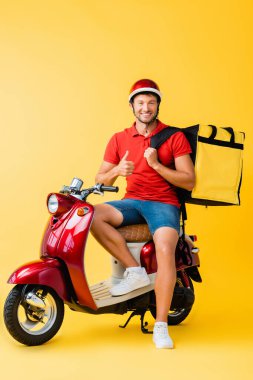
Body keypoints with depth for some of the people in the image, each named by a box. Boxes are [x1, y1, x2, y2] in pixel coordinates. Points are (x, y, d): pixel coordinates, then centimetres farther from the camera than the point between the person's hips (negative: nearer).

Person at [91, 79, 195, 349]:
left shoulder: (175, 137, 3)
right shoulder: (119, 139, 11)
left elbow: (189, 182, -4)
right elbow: (100, 180, 7)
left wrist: (157, 165, -16)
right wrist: (117, 171, -15)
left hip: (164, 203, -3)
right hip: (132, 202, 3)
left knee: (165, 250, -31)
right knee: (92, 215, -26)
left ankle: (161, 326, -22)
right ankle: (135, 271, -16)